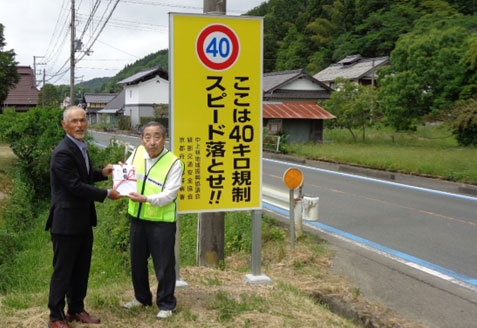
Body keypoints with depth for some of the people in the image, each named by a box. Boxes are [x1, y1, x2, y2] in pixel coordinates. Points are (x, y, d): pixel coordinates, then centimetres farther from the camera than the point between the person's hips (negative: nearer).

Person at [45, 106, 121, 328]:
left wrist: (102, 174, 6)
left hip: (83, 221, 9)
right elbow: (75, 186, -23)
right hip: (66, 222, -9)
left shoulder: (80, 147, 10)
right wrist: (107, 194, -16)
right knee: (63, 270, 2)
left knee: (81, 269, 16)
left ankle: (76, 309, 30)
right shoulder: (63, 152, -20)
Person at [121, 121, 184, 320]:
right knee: (137, 263, 19)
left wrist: (146, 198, -35)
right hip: (137, 218, 6)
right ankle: (142, 298, 39)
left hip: (161, 222, -6)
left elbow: (169, 195, -21)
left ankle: (166, 305, 22)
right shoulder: (137, 153, 0)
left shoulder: (174, 163, -16)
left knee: (163, 266, 5)